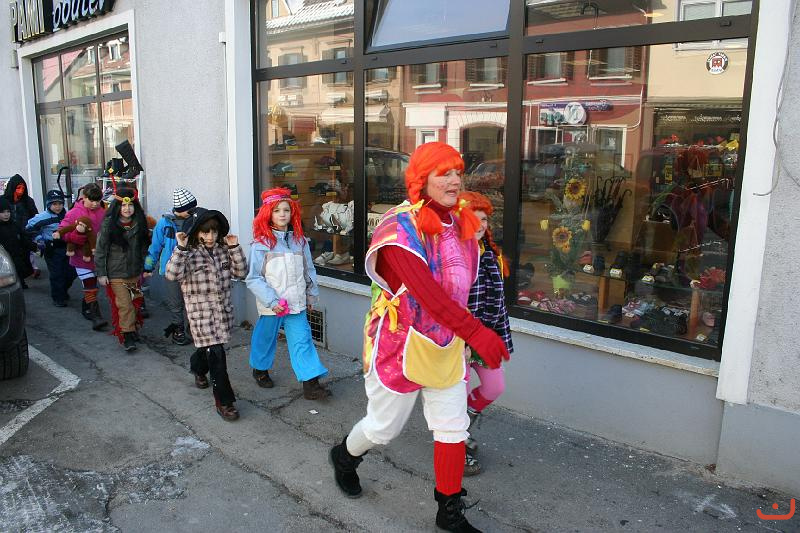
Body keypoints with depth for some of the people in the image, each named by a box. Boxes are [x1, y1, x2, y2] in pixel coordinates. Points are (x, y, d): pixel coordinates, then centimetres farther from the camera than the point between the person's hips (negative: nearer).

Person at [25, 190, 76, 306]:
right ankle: (58, 298, 10)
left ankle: (63, 291, 35)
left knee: (71, 272, 7)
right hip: (52, 250, -4)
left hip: (66, 247, 4)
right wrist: (41, 240, -8)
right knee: (57, 274, -2)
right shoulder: (43, 217, -11)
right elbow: (29, 228, -3)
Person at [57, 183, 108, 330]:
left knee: (90, 286, 17)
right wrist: (78, 232, -26)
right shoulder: (74, 213, -9)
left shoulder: (103, 212, -2)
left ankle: (86, 308, 36)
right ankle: (95, 315, 0)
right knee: (90, 287, -4)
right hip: (82, 257, -3)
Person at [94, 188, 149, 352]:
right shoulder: (109, 224, -11)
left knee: (135, 303, 12)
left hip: (135, 272, 4)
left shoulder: (139, 224, 1)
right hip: (116, 273, -4)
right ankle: (127, 336, 3)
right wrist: (101, 273, -9)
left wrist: (144, 268, 13)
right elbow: (100, 249, -8)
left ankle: (134, 329, 29)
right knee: (124, 305, -8)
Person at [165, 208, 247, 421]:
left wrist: (235, 248, -6)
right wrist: (181, 248, -31)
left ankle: (198, 369, 57)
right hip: (201, 312, -5)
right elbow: (172, 274, -25)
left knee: (209, 346, 23)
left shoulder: (223, 250, 4)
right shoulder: (189, 254, -11)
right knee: (216, 353, -9)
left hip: (223, 309, 6)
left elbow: (241, 272, 2)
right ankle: (223, 401, 1)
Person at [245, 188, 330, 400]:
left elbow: (309, 271, 12)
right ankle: (260, 369, 41)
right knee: (265, 338, 16)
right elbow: (253, 278, -11)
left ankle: (311, 383, -1)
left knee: (302, 340, -1)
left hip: (296, 303, 3)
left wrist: (311, 295, 14)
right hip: (271, 306, -3)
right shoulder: (261, 244, -10)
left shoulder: (300, 241, 3)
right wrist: (271, 300, -17)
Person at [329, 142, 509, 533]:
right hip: (399, 344, -6)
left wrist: (463, 335, 7)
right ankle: (345, 456, 45)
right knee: (384, 426, 12)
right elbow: (427, 292, -34)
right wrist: (475, 332, -41)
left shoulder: (461, 224, 3)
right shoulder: (401, 226, -21)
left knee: (454, 428, 10)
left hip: (447, 344, 6)